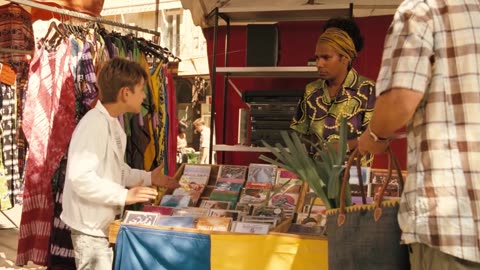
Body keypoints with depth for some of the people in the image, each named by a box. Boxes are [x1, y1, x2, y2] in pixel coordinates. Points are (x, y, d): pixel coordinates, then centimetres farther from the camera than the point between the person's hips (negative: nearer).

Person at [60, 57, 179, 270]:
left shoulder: (113, 123, 9)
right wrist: (124, 195, -29)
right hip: (91, 226, -10)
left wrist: (148, 177, 9)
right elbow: (80, 177, -31)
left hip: (106, 222, 10)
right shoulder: (94, 124, -23)